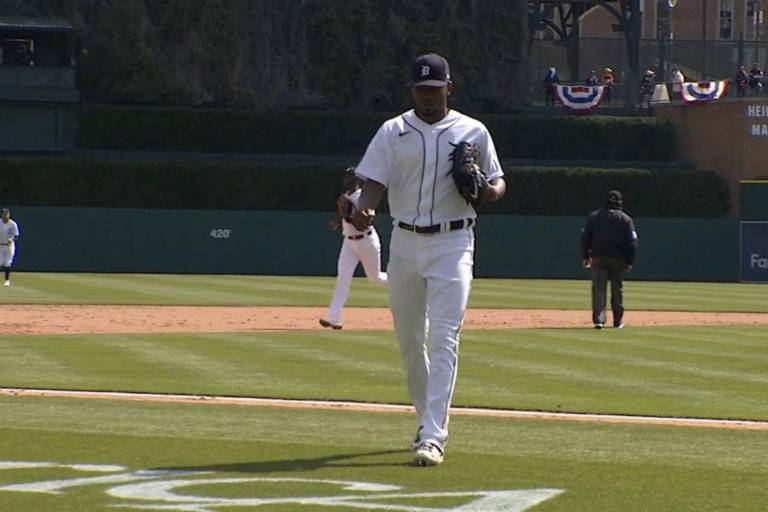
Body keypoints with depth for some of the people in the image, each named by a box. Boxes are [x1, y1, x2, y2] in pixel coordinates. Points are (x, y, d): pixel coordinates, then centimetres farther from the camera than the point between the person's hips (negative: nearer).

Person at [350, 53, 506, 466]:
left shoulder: (473, 132, 4)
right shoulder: (394, 132, 6)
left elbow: (497, 181, 11)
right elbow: (375, 182, -2)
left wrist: (491, 190, -13)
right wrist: (363, 212, -24)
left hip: (453, 243, -3)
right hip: (405, 242, 3)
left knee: (443, 339, -14)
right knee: (409, 338, 11)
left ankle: (433, 437, -19)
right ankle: (429, 419, 30)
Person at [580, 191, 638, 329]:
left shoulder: (593, 216, 6)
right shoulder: (625, 219, 2)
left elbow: (585, 237, 5)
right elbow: (632, 241, -3)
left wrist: (585, 257, 11)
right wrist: (630, 261, 0)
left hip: (598, 258, 0)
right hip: (618, 259, 0)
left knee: (598, 289, -2)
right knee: (617, 289, 11)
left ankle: (599, 319, -15)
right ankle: (618, 321, 19)